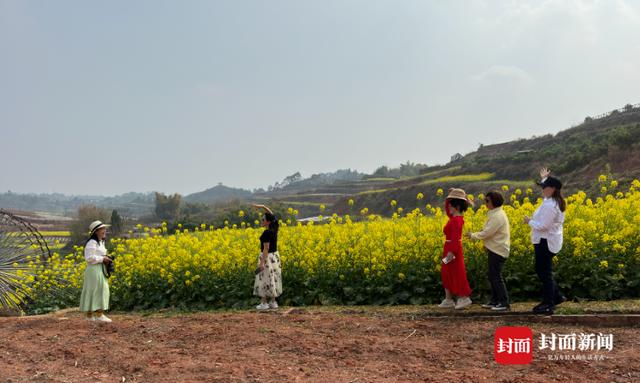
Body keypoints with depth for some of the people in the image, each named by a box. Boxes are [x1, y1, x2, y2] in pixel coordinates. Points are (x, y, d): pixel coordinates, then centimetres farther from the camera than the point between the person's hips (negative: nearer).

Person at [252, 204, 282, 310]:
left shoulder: (266, 233, -21)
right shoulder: (274, 228, 1)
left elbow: (266, 248, -23)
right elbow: (271, 215, 16)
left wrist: (262, 263, -23)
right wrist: (263, 206, 12)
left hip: (267, 257, -8)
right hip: (275, 256, 8)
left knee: (265, 279, 0)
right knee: (272, 279, 12)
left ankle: (263, 303, 5)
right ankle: (273, 302, 14)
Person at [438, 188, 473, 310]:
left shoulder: (456, 219, -19)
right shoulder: (455, 217, 8)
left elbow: (455, 237, -25)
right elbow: (447, 211, 27)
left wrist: (451, 252, -28)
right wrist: (449, 198, 16)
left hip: (453, 249, -10)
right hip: (450, 248, 10)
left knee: (456, 273, -2)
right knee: (446, 274, 14)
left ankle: (464, 298, 7)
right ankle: (448, 300, 19)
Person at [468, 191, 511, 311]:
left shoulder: (498, 216, -20)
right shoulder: (495, 213, 12)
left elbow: (486, 233, -22)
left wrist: (473, 235, -10)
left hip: (498, 250, -10)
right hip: (494, 249, 10)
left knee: (496, 276, -5)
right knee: (492, 276, 15)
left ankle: (504, 303, 1)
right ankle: (495, 301, 23)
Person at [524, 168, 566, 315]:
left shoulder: (549, 205, -23)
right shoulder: (555, 201, 8)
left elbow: (543, 226, -27)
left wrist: (529, 221, -12)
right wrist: (545, 178, 34)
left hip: (545, 242, -10)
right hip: (549, 242, 10)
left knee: (544, 272, -2)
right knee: (541, 270, 19)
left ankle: (549, 305, 5)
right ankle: (556, 296, 24)